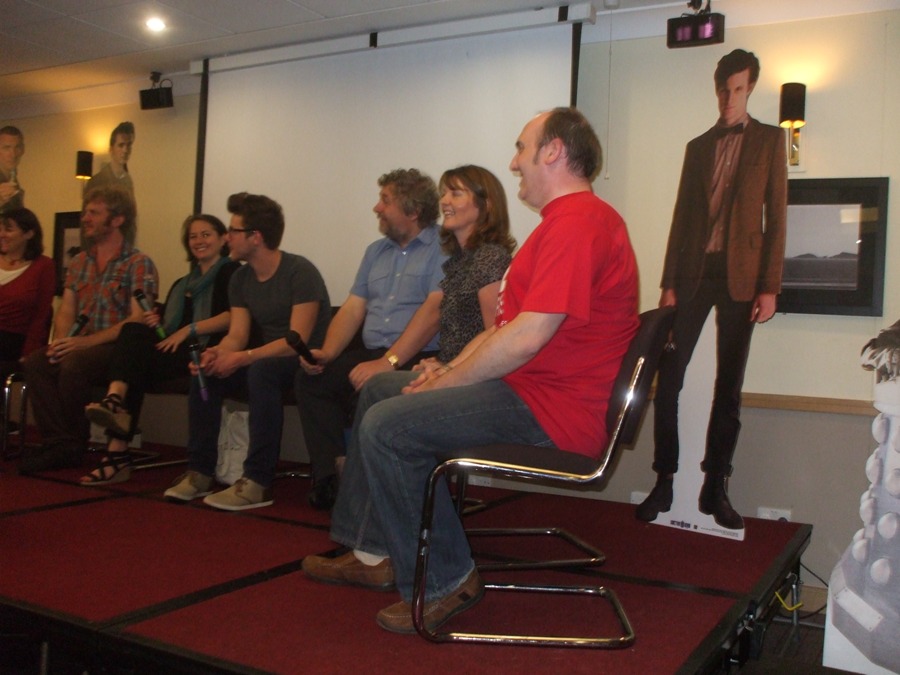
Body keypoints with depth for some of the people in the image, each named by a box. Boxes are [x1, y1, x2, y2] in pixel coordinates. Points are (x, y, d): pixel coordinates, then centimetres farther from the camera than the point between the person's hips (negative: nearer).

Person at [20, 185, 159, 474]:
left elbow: (138, 320, -15)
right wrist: (61, 341, -8)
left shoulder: (139, 264, -5)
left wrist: (85, 342, -21)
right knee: (35, 362, -21)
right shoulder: (79, 262, 18)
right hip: (82, 346, 6)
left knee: (74, 364, -33)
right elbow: (66, 310, 14)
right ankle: (59, 444, -19)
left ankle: (74, 445, -14)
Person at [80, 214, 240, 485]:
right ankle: (116, 401, -34)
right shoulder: (182, 284, 29)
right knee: (132, 331, -22)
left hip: (207, 351, -6)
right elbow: (169, 328, 22)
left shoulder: (230, 272, 7)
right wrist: (157, 325, -1)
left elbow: (234, 316, -10)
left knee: (136, 360, -25)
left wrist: (189, 330, -13)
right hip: (177, 351, 6)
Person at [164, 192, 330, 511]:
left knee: (262, 370, -36)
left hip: (305, 361, -7)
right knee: (204, 371, -12)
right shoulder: (241, 279, 7)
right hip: (265, 358, 8)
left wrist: (242, 358, -29)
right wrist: (217, 353, -21)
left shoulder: (299, 272, -16)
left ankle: (258, 482, -33)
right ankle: (200, 472, -6)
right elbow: (237, 335, 2)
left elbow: (298, 340, -23)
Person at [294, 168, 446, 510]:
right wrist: (327, 353, 0)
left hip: (417, 359, -8)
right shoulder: (376, 251, 21)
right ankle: (330, 477, -5)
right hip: (372, 354, 8)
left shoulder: (442, 248, -5)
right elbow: (352, 310, 17)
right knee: (310, 380, -8)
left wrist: (388, 361, -23)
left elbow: (433, 310, -17)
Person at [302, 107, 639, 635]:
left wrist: (447, 383, -13)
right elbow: (508, 324, 19)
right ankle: (376, 553, 18)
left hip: (552, 410, -12)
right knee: (382, 390, 15)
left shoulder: (577, 222, -18)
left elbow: (526, 338, -25)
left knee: (387, 427, -18)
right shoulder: (569, 219, 19)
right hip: (531, 388, 12)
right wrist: (449, 371, 8)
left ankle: (445, 582, -4)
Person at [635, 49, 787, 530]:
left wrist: (769, 287, -7)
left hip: (740, 275, -2)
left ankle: (715, 487, 11)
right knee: (667, 377, -5)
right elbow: (681, 217, 12)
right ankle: (664, 482, 4)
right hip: (694, 272, 2)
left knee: (729, 385, 3)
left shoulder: (770, 140, 8)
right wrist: (668, 283, 4)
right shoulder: (698, 146, 16)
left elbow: (776, 216, 1)